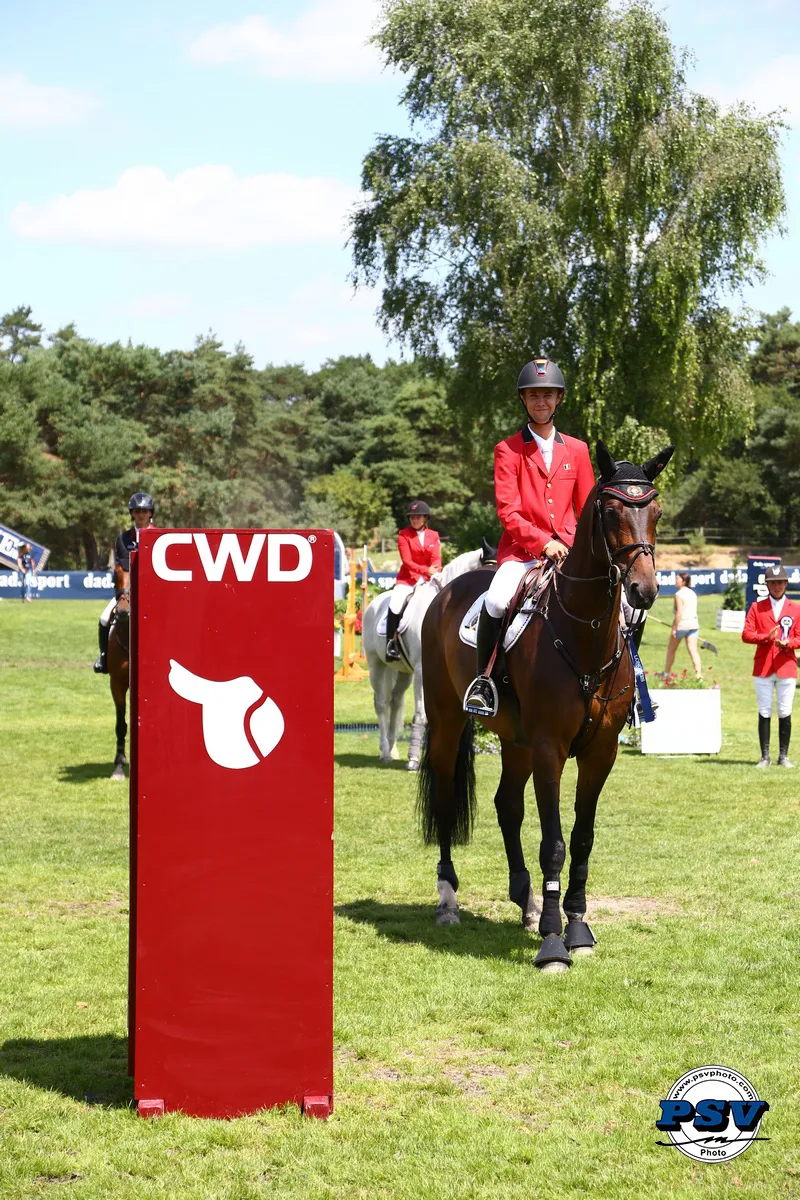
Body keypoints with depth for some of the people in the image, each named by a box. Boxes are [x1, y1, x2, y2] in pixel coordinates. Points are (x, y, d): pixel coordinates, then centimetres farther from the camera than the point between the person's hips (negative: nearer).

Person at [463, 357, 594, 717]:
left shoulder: (577, 450, 13)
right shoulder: (508, 450, 3)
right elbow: (507, 511, -5)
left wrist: (568, 544, -4)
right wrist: (543, 542, -18)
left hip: (568, 552, 3)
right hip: (521, 550, -3)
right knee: (496, 601, -31)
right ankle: (483, 677, -13)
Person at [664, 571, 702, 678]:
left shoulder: (679, 594, -12)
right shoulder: (693, 593, 12)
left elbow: (679, 613, -18)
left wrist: (674, 628, -16)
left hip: (681, 624, -6)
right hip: (693, 624, 6)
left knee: (671, 649, 13)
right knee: (693, 650, -2)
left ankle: (667, 672, 23)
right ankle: (699, 674, -15)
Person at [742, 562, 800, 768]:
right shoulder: (756, 608, 7)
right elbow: (746, 635, 0)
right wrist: (766, 637, -17)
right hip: (762, 667, 0)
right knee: (764, 713, 1)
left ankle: (783, 756, 7)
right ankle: (765, 756, 5)